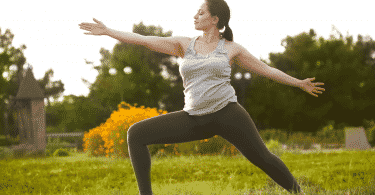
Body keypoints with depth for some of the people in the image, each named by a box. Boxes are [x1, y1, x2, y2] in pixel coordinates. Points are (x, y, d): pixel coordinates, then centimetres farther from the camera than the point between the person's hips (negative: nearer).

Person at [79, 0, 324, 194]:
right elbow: (145, 40, 9)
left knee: (262, 157, -3)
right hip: (195, 119, 3)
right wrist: (107, 31, 6)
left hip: (227, 113, -2)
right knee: (136, 134, -9)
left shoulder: (231, 48, 6)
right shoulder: (184, 45, 11)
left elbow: (266, 69, 12)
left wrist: (299, 83, 11)